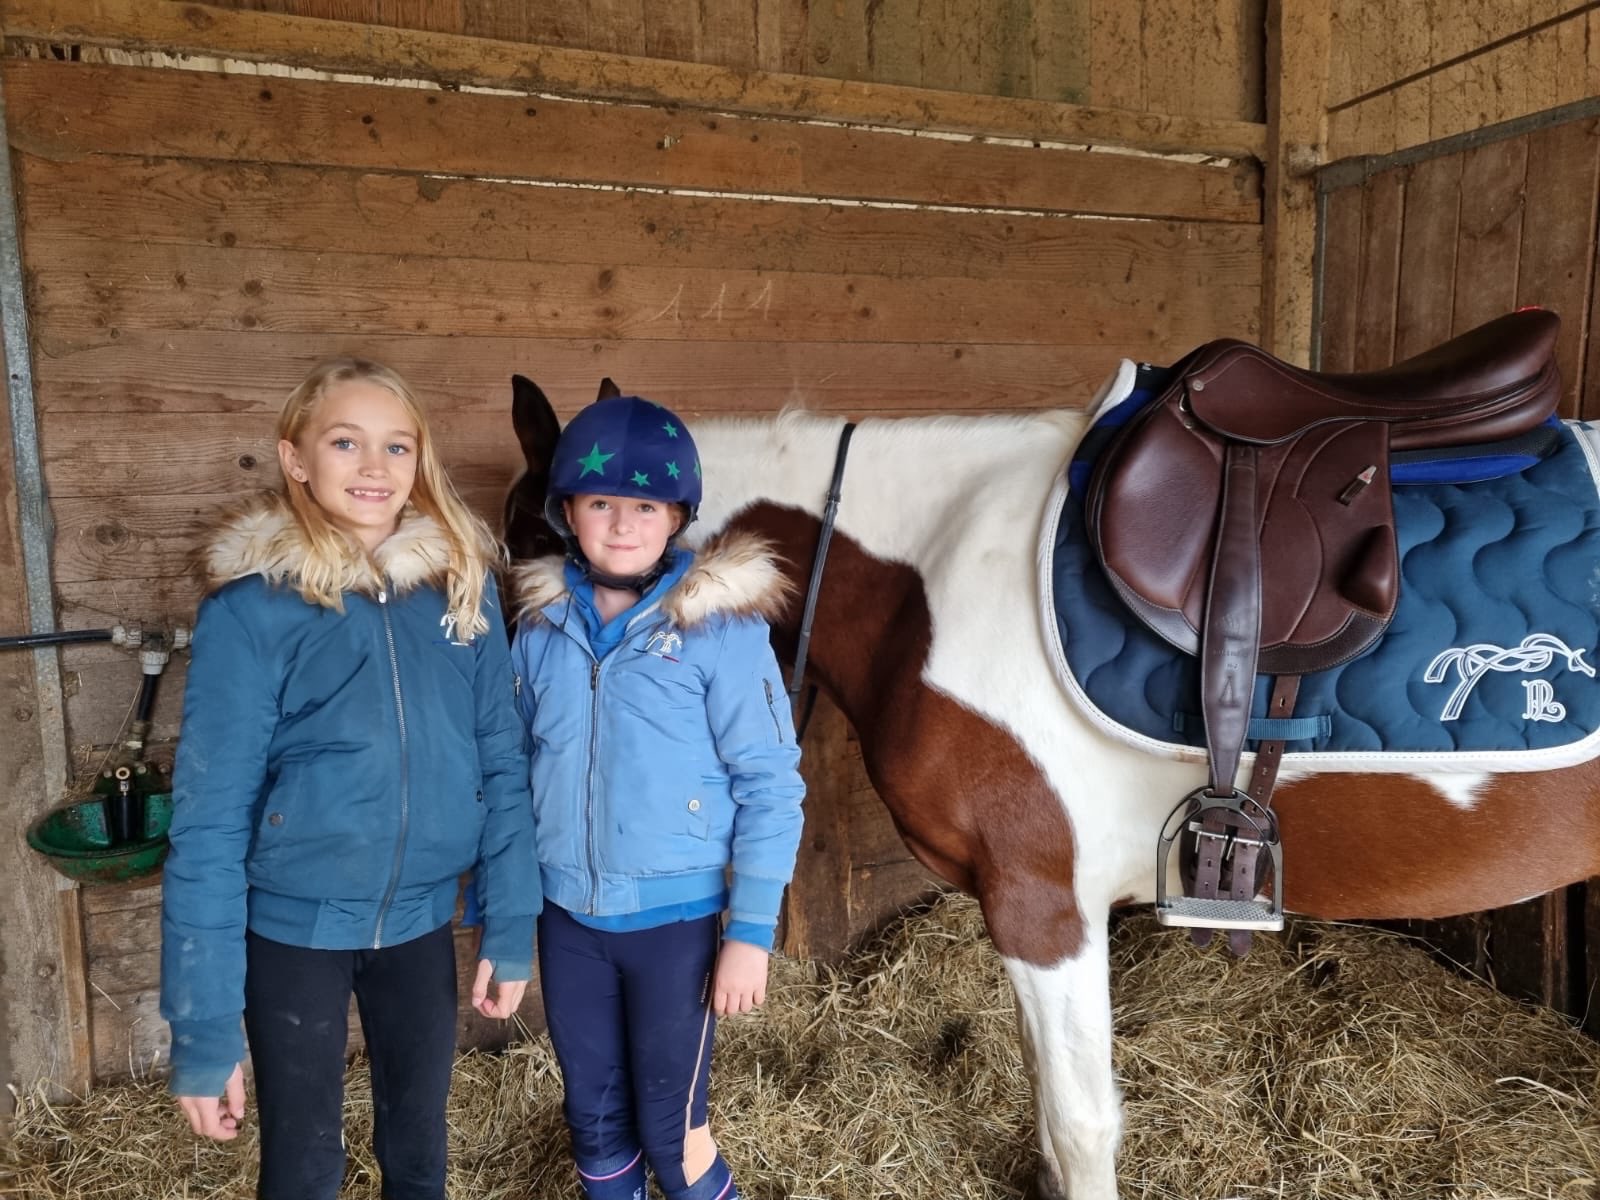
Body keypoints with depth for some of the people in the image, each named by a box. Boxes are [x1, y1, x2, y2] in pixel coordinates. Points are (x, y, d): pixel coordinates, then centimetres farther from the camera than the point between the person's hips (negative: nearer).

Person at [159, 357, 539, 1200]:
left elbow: (503, 767, -2)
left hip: (421, 920, 3)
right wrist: (202, 1025, -13)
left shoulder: (460, 585, -6)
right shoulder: (252, 606, -16)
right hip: (294, 925, -2)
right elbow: (209, 819, -14)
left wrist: (511, 923, -2)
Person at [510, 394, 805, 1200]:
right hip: (566, 916, 4)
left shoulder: (720, 628, -14)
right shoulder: (541, 626, -2)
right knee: (595, 1122, 20)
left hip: (677, 918, -4)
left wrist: (750, 931, -13)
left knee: (670, 1129, 11)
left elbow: (771, 784, -12)